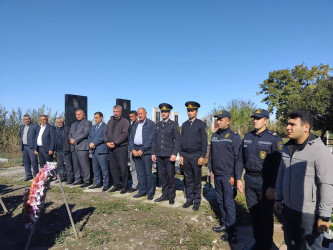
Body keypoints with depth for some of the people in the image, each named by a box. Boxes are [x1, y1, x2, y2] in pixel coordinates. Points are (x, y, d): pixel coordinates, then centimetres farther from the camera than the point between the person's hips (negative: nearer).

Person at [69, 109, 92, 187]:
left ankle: (87, 181, -3)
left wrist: (75, 140, -12)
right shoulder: (73, 124, 26)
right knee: (76, 165, 10)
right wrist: (71, 139, -3)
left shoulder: (87, 122, 1)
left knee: (84, 165, -8)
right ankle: (77, 179, 19)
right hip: (73, 147, 7)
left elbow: (86, 133, -11)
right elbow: (70, 134, 20)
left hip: (82, 146, -7)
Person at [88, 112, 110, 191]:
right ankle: (97, 183, 23)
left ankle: (106, 184, 3)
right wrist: (90, 143, -3)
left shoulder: (105, 126, -5)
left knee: (104, 168, -4)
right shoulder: (93, 127, 20)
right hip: (94, 150, 8)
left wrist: (94, 143, -14)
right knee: (95, 168, 13)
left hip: (101, 150, -8)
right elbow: (89, 136, 16)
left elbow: (103, 137, -15)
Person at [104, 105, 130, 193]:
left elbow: (124, 134, -12)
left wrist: (115, 143, -16)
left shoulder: (125, 121, -1)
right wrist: (107, 142, -4)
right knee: (113, 167, 9)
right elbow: (106, 132, 14)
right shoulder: (110, 121, 18)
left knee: (123, 167, -5)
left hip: (121, 147, -6)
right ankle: (117, 185, 21)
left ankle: (124, 186, 6)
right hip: (111, 148, 6)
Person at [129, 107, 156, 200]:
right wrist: (132, 149, -1)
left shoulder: (151, 124, -3)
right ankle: (142, 191, 21)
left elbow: (150, 139, -11)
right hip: (135, 151, 6)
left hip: (146, 151, -6)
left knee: (148, 173, -1)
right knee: (140, 173, 11)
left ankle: (150, 192, 10)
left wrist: (142, 150, -14)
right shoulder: (135, 125, 17)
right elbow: (131, 138, 13)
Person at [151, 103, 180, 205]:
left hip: (169, 155, -4)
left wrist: (174, 154, -12)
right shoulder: (157, 125, 13)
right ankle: (165, 194, 23)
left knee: (170, 176, 2)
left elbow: (177, 140, -4)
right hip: (159, 155, 4)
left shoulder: (173, 125, 0)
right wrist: (153, 153, 6)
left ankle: (171, 196, 16)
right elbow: (154, 140, 14)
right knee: (161, 176, 10)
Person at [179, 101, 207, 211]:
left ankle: (197, 201, 17)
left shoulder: (201, 124, -2)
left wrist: (202, 156, -11)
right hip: (185, 155, 4)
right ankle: (189, 199, 23)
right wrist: (181, 155, 8)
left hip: (196, 156, -4)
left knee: (197, 179, 5)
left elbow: (204, 141, -6)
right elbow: (181, 140, 13)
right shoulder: (184, 125, 11)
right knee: (188, 179, 11)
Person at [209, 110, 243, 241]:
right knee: (220, 201, 16)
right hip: (217, 175, 6)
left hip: (228, 176, -6)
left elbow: (238, 158, -11)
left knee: (229, 203, 2)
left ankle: (230, 231, 16)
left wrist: (236, 177, -14)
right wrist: (211, 170, 12)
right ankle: (223, 224, 31)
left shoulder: (234, 137, -9)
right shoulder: (214, 136, 8)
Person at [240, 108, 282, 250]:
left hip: (265, 182, -5)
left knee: (266, 216, 10)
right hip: (249, 180, 5)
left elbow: (278, 165, -13)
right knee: (253, 213, 16)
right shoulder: (247, 137, 6)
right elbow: (241, 158, 11)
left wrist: (272, 187, -15)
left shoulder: (274, 139, -11)